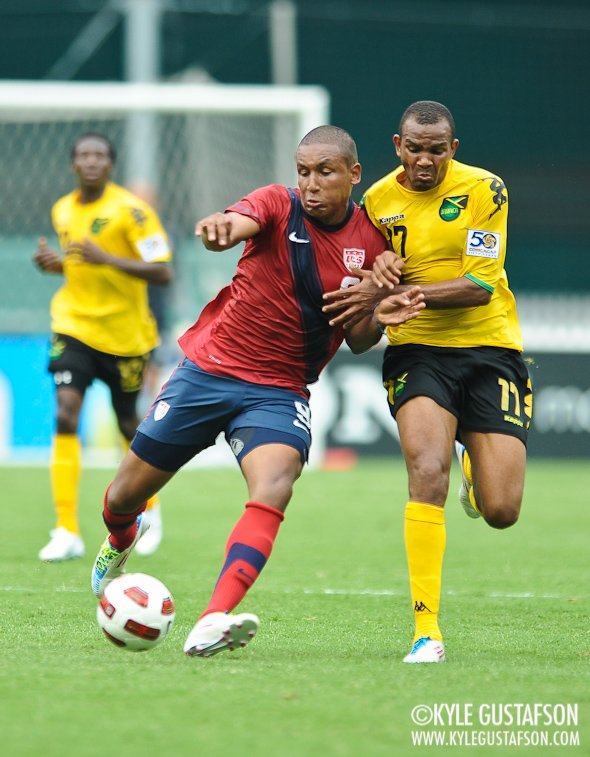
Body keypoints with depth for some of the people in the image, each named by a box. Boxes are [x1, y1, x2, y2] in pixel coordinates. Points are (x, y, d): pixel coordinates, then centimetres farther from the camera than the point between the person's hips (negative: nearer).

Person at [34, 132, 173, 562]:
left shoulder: (130, 209, -13)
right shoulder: (63, 211, 6)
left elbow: (162, 272, -18)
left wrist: (107, 259, -29)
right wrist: (54, 264, 0)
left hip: (125, 333, -3)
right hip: (74, 327, 3)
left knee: (128, 423, 11)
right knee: (66, 412, -15)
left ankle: (149, 506, 41)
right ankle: (68, 531, -17)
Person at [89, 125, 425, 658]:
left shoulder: (370, 240, 0)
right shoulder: (278, 206, -9)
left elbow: (357, 341, 8)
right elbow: (236, 225, -33)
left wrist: (379, 313, -15)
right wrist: (220, 227, -58)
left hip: (279, 391, 1)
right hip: (208, 369, -1)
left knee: (275, 485, -29)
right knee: (127, 494, 8)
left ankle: (213, 623, -41)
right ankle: (120, 542, 47)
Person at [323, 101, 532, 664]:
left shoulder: (484, 191, -6)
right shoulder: (377, 200, 3)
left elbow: (479, 285, -13)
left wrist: (404, 292, -23)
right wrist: (380, 266, -10)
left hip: (489, 348, -1)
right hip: (417, 351, 1)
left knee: (500, 511, -6)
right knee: (428, 469, -27)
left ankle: (472, 465, 36)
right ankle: (426, 632, -26)